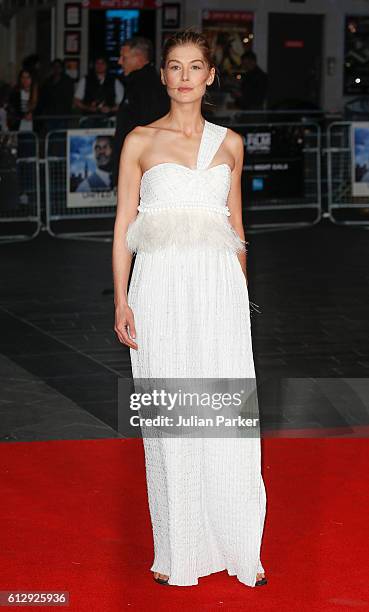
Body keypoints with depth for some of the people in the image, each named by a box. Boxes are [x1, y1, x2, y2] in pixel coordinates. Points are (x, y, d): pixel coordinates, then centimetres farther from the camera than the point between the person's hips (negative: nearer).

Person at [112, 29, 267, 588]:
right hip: (161, 284, -1)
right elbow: (124, 224, 4)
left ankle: (239, 547, 7)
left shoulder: (230, 143, 12)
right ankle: (178, 552, 10)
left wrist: (241, 291, 14)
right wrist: (121, 299, -4)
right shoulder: (140, 140, 6)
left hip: (219, 284, 1)